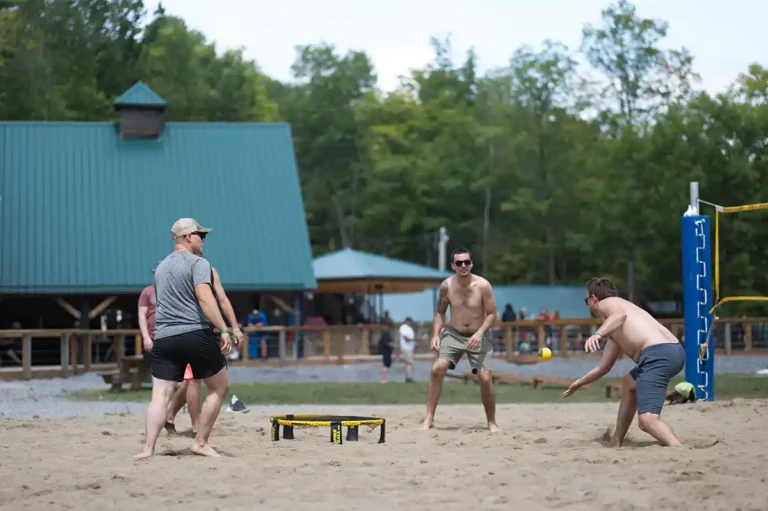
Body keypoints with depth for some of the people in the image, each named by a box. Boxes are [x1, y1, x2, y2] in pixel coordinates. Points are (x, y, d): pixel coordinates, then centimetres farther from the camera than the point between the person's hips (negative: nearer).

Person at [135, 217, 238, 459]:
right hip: (195, 334, -6)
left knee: (160, 395, -1)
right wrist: (224, 330, -19)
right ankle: (200, 443, 8)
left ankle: (148, 448, -15)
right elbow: (205, 298, -17)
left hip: (163, 338, 6)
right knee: (219, 387, 10)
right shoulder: (197, 263, -4)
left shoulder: (161, 267, 20)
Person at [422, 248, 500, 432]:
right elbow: (440, 313, 3)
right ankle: (429, 418, -11)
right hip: (453, 334, 1)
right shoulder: (446, 286, -9)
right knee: (437, 369, -18)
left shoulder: (483, 286, -15)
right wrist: (435, 335, -11)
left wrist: (480, 333, -24)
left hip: (476, 337, -1)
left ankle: (491, 422, 6)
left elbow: (491, 314, -9)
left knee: (485, 378, -12)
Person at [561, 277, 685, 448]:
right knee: (629, 384, 37)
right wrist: (579, 383, 58)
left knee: (647, 420, -22)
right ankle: (616, 442, 38)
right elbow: (604, 368, 44)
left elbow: (621, 314, -18)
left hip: (658, 353, -10)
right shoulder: (614, 331, 35)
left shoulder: (606, 303, 9)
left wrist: (597, 334, -34)